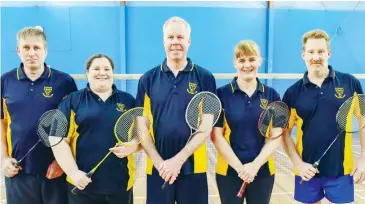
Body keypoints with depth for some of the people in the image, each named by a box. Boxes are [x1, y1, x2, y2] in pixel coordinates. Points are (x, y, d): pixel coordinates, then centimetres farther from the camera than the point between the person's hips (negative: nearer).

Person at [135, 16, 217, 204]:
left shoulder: (205, 78, -2)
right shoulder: (148, 79, 2)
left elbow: (207, 125, -5)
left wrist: (179, 159, -12)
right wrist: (159, 162, -9)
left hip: (193, 167, -1)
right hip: (157, 168, 1)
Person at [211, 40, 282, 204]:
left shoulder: (272, 95, 1)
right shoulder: (222, 94, -5)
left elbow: (276, 137, -1)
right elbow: (216, 136, -7)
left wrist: (255, 165, -13)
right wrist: (239, 167, -13)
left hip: (263, 171, 2)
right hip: (228, 171, -1)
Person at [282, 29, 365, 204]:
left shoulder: (350, 83, -2)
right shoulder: (293, 92, -2)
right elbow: (285, 133, 2)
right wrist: (298, 163, -9)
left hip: (342, 170, 0)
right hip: (308, 171, 1)